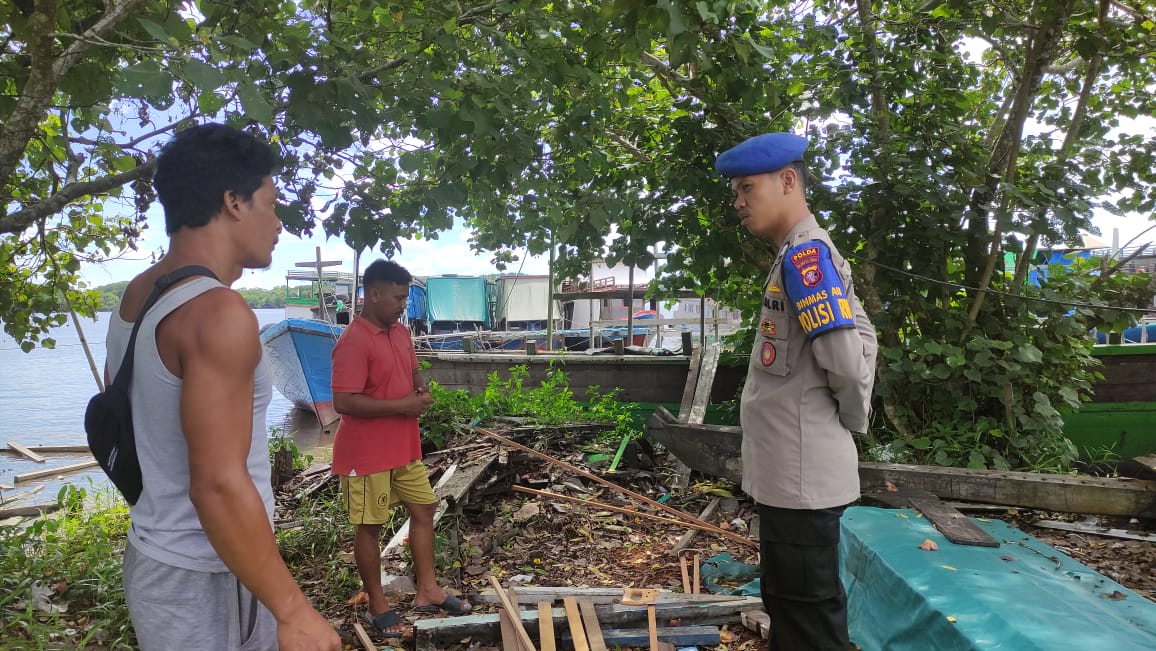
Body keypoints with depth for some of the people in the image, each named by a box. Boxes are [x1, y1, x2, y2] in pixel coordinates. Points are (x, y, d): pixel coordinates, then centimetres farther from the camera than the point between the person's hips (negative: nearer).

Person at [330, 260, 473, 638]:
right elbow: (344, 402, -26)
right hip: (367, 452, -9)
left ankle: (427, 592, 28)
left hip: (404, 446, 9)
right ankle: (377, 607, 22)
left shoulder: (401, 333, 6)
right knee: (370, 526, 7)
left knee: (424, 510, 14)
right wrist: (402, 405, -23)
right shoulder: (354, 342, -21)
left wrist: (420, 389, -3)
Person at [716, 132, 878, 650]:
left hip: (800, 477, -10)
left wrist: (852, 418, -7)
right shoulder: (802, 254, 14)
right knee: (791, 609, 21)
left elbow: (845, 354, -25)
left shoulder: (803, 254, -17)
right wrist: (853, 415, 14)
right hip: (790, 473, 10)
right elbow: (862, 335, 20)